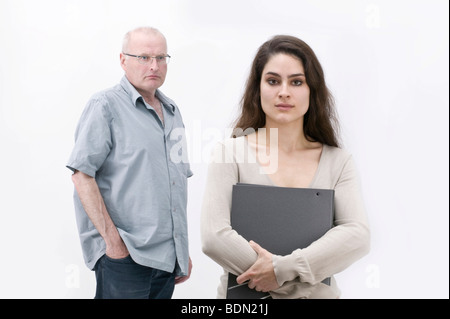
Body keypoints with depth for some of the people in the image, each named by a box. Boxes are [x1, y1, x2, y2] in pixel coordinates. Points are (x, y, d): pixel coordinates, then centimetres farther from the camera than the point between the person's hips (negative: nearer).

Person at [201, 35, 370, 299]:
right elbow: (214, 237, -18)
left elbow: (358, 235, -14)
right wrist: (300, 285, -19)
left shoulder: (339, 161, -3)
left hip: (319, 293, 2)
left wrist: (282, 269, -24)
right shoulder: (230, 153, -8)